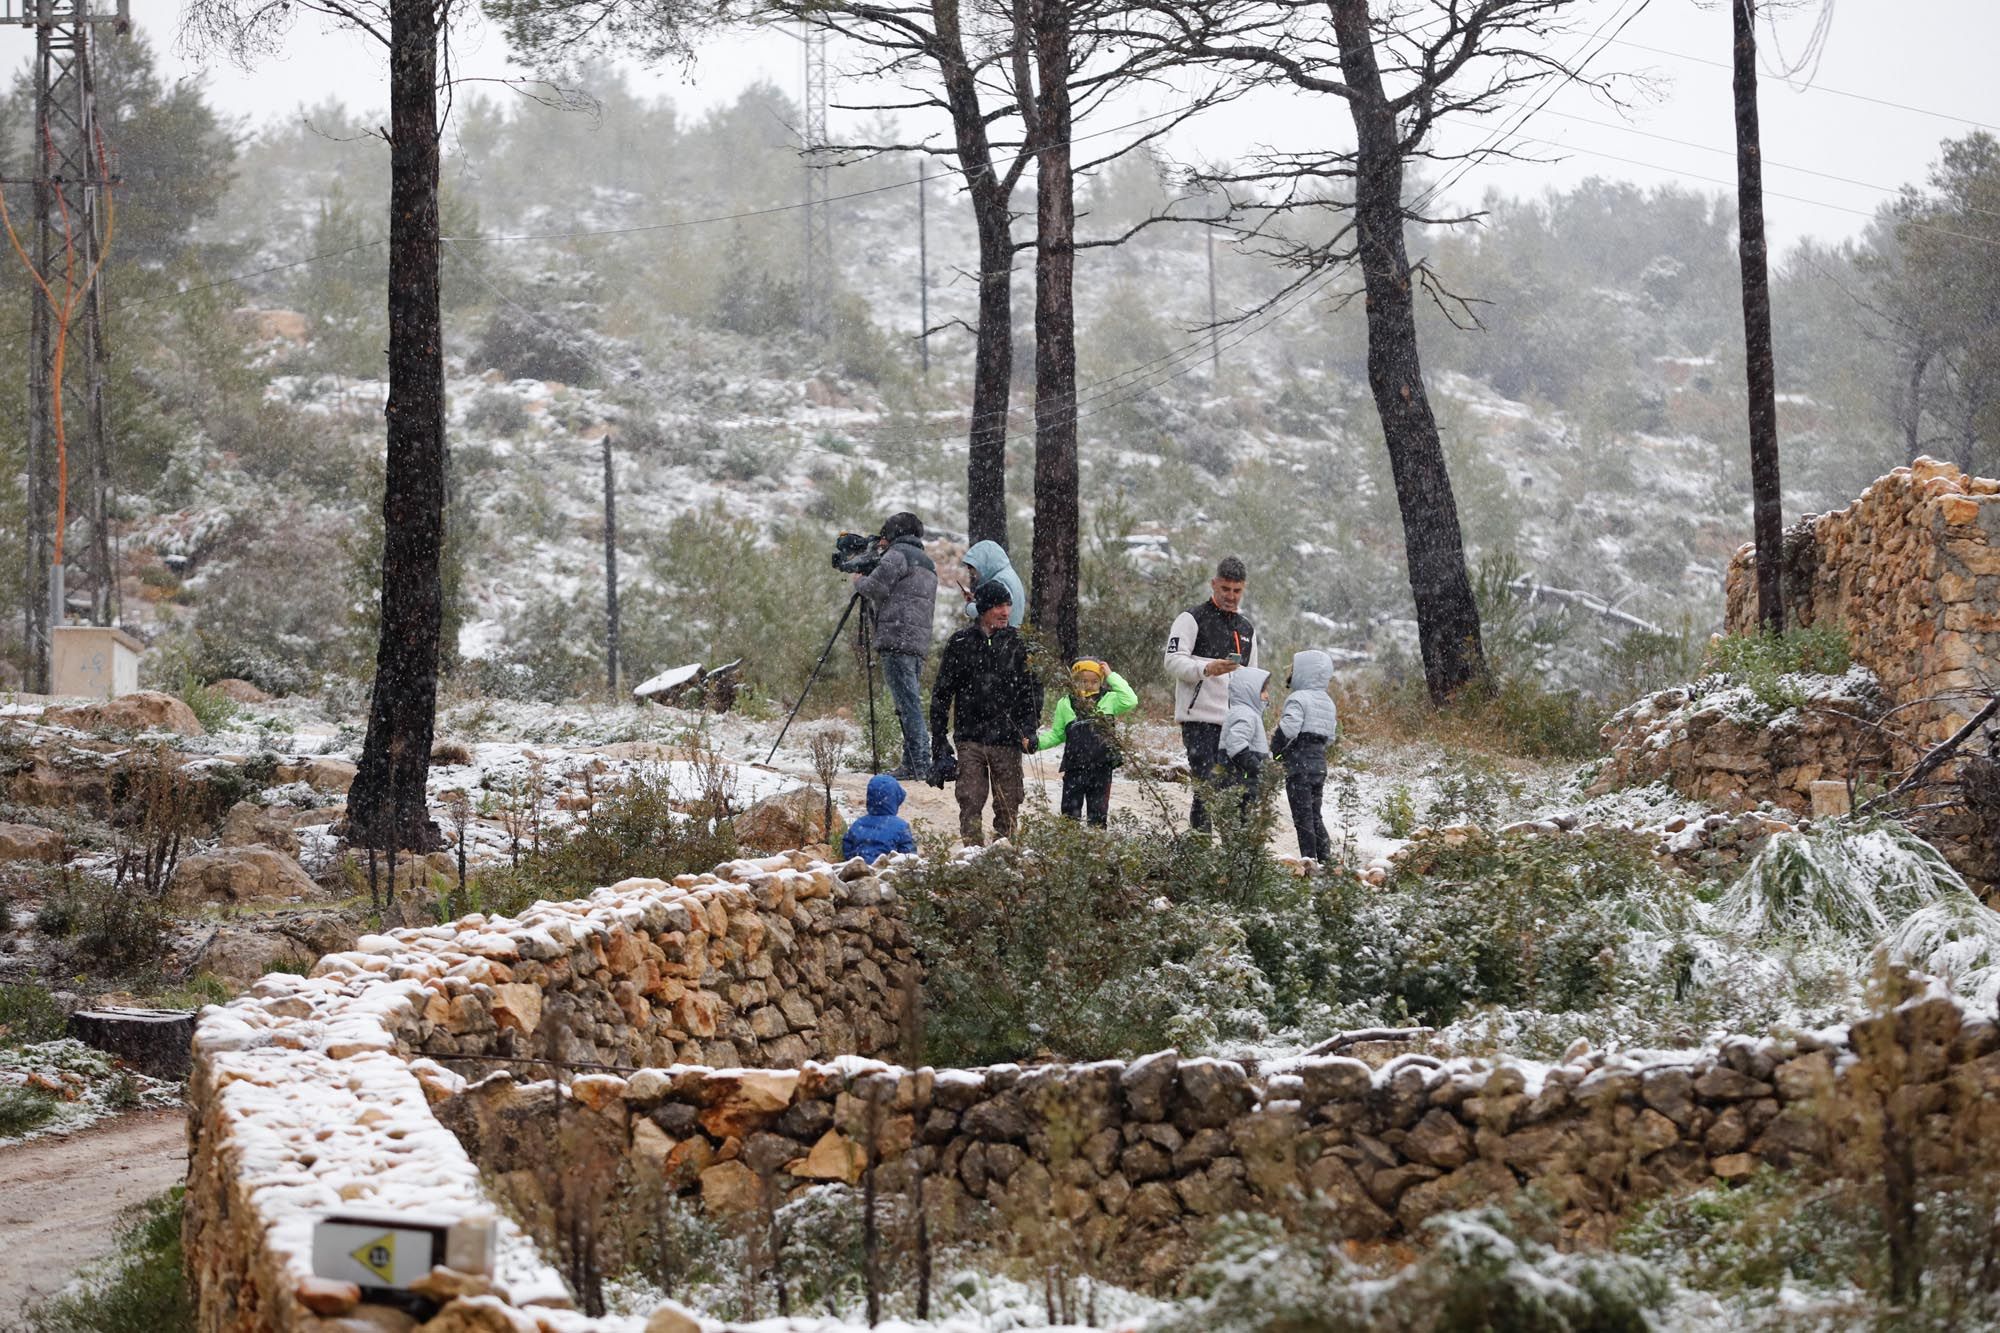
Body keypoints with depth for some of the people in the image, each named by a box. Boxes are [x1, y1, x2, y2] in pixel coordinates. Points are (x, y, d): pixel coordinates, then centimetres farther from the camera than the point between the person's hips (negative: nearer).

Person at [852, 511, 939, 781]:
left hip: (897, 639, -9)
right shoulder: (927, 564, 27)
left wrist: (859, 581, 9)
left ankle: (917, 764, -16)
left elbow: (877, 587, -12)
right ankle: (918, 762, 9)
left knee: (908, 704, -12)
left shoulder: (898, 554, -1)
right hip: (920, 643, 9)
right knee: (912, 704, 10)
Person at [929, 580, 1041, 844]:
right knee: (970, 803, -8)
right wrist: (939, 742, 4)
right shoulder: (960, 643, 3)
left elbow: (1032, 691, 11)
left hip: (1008, 741, 1)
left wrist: (1028, 729, -4)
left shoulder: (1017, 643, 6)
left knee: (1007, 807, 2)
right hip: (970, 739, -1)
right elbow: (941, 695, 7)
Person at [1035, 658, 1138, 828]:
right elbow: (1056, 735, 13)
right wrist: (1037, 742, -4)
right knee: (1070, 814, -1)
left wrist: (1111, 676, -10)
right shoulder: (1065, 704, 6)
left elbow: (1130, 701, -15)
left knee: (1099, 814, 7)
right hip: (1074, 769, 1)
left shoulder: (1109, 700, 3)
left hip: (1102, 768, -1)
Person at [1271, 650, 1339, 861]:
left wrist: (1275, 750, -10)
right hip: (1320, 763, 9)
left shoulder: (1298, 699, -13)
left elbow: (1288, 729, -24)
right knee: (1315, 814, 16)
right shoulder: (1328, 702, 15)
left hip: (1299, 765, -8)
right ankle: (1325, 856, 15)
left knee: (1302, 815, -5)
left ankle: (1309, 857, -6)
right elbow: (1330, 736, 18)